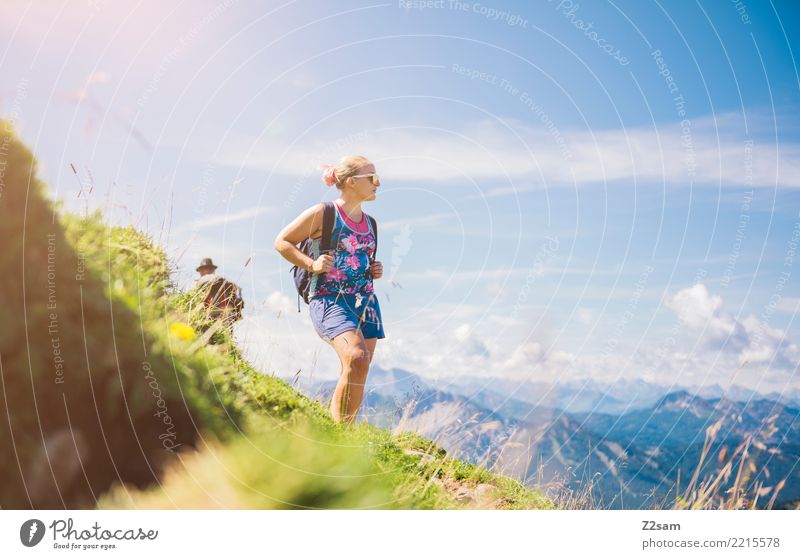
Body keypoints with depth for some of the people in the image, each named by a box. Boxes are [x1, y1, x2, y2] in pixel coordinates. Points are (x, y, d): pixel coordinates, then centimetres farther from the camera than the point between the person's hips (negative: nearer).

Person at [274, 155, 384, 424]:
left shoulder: (368, 223, 17)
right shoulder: (322, 213, -2)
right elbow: (282, 242, 1)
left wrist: (375, 271, 12)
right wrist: (311, 264, -11)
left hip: (366, 301, 7)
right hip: (329, 298, -7)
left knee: (357, 375, 3)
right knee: (357, 358, -26)